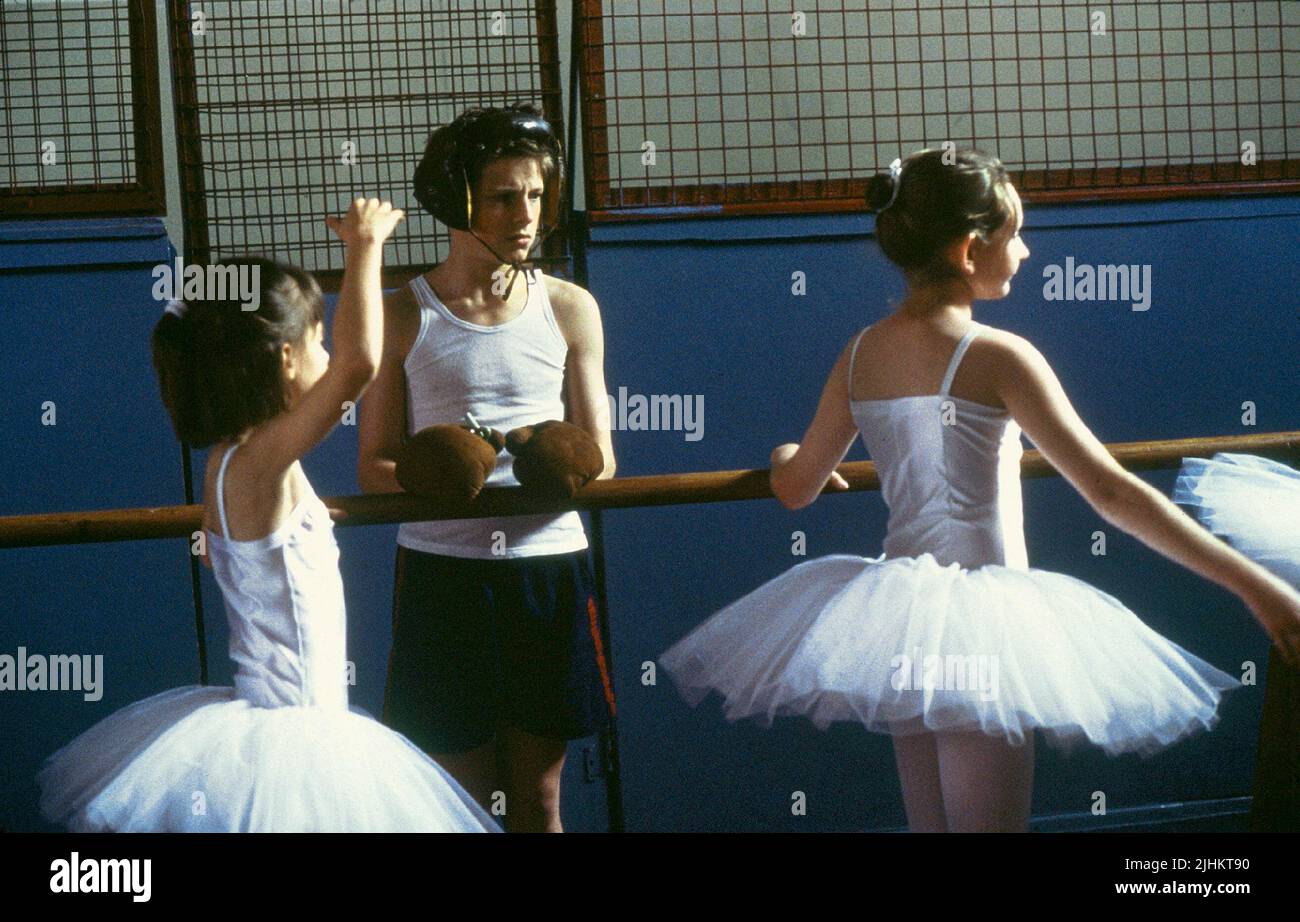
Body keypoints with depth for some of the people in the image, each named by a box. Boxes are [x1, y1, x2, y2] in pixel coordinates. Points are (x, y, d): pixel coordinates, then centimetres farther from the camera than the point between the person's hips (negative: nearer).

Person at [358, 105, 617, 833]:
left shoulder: (569, 308, 8)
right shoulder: (405, 316, 3)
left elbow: (601, 457, 9)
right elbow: (373, 466, 3)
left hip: (546, 563, 1)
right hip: (441, 573, -1)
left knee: (539, 800, 6)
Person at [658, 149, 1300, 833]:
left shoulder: (861, 354, 2)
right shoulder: (996, 358, -16)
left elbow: (795, 487, 11)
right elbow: (1111, 492, -22)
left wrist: (786, 454, 37)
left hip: (896, 614, 7)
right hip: (980, 623, -7)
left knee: (928, 823, 17)